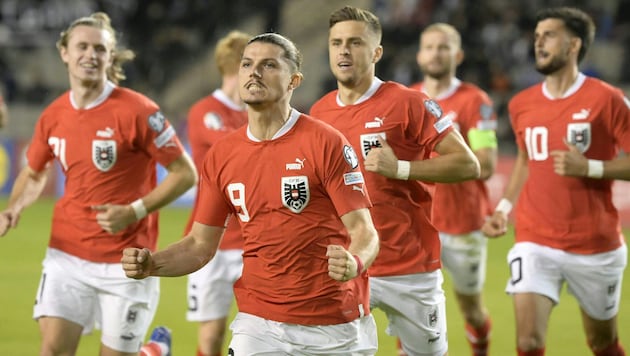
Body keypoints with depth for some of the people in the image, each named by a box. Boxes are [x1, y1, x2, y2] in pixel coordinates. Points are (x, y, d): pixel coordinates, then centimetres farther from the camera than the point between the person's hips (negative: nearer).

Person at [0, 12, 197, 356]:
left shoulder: (137, 110, -12)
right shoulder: (53, 116, 3)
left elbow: (185, 173, -9)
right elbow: (34, 174, 20)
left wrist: (135, 211, -18)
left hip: (125, 262, -4)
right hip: (67, 254, 4)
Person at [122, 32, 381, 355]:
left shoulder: (326, 143, -8)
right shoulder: (220, 155, 5)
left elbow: (363, 230, -11)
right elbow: (201, 244, 10)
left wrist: (354, 263, -33)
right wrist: (150, 264, -8)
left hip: (336, 327, -3)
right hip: (259, 325, 3)